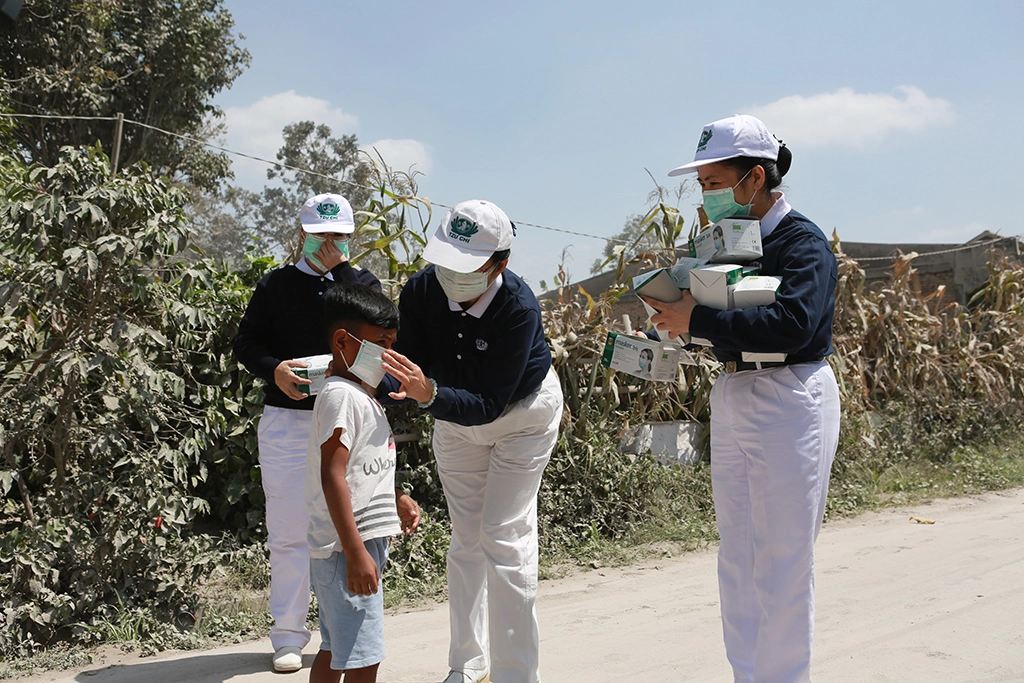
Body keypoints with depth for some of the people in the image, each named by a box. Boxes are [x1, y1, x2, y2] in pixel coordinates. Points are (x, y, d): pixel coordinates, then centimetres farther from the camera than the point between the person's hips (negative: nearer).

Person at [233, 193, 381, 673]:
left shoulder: (362, 283, 10)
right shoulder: (276, 285, 8)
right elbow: (245, 343, 6)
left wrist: (339, 268, -11)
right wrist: (274, 368, -14)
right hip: (287, 422, 0)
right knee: (289, 531, 3)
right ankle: (288, 637, 15)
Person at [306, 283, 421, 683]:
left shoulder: (361, 395, 16)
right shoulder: (341, 395, -17)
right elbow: (332, 476, -24)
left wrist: (396, 498, 14)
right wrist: (355, 552, -26)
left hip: (356, 544, 11)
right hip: (347, 548, -11)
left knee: (335, 651, 19)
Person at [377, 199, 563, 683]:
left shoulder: (518, 310, -36)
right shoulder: (422, 290, -24)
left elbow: (488, 405, -37)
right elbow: (402, 368, -20)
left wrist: (429, 393, -53)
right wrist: (385, 385, -42)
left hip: (522, 412, -5)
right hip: (454, 415, 5)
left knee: (505, 538, -9)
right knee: (465, 539, 11)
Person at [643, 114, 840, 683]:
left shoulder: (803, 242, -11)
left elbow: (791, 325, -28)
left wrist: (697, 321, -25)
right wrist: (677, 307, -7)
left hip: (789, 406, -8)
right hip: (730, 401, 8)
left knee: (783, 560, 0)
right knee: (737, 559, 14)